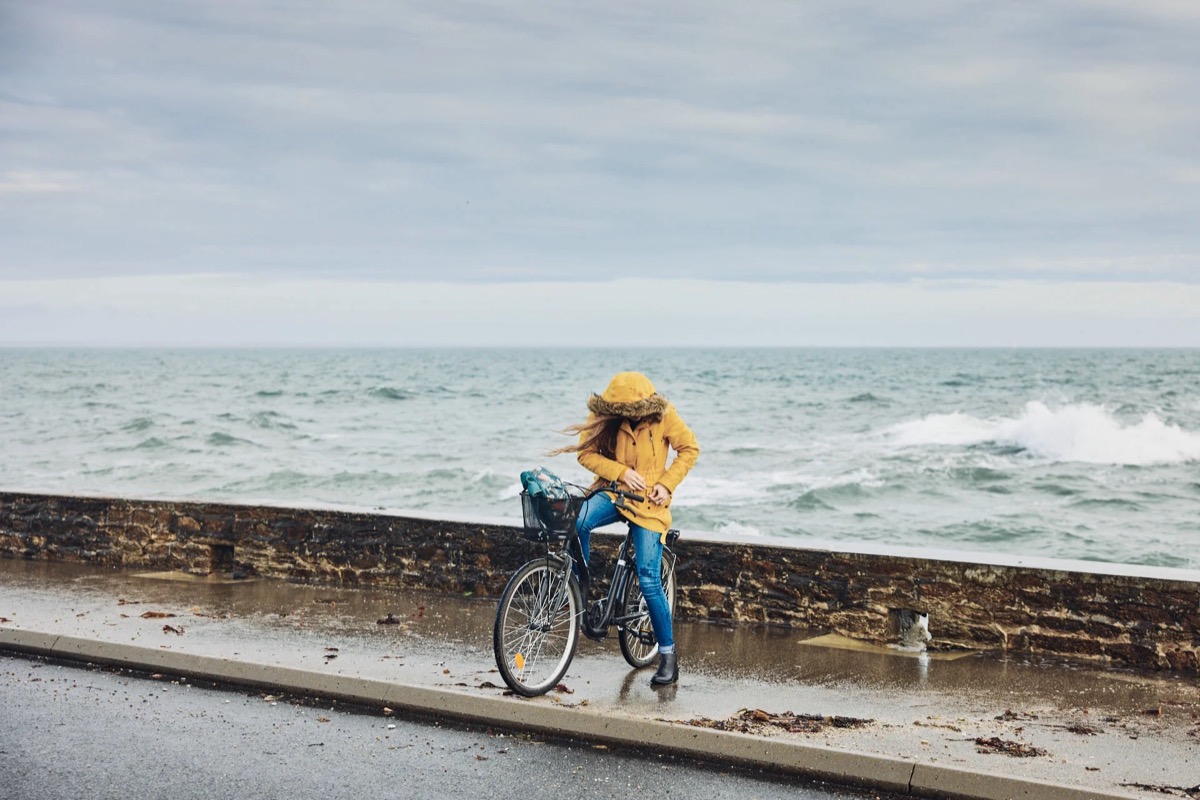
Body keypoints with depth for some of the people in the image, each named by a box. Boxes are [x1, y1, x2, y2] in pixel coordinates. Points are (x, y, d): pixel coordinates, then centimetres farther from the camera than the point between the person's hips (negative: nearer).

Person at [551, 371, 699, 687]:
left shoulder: (663, 415, -12)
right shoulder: (604, 418, -10)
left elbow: (689, 449, -1)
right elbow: (586, 453, -6)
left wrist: (667, 484, -10)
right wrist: (621, 472, -19)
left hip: (648, 502, -1)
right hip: (612, 492, 2)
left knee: (649, 580, -10)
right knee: (579, 522, -33)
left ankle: (668, 655, 2)